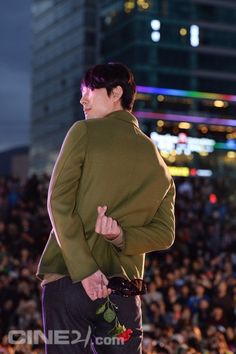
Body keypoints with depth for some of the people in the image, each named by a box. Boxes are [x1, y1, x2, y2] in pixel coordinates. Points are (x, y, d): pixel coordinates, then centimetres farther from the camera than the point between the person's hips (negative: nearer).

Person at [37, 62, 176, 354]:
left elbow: (59, 201, -10)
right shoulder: (159, 165, 16)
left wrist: (84, 269, -15)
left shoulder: (85, 132, 1)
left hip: (67, 277, -4)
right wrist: (122, 236, -7)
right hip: (124, 290, 4)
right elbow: (165, 234, 8)